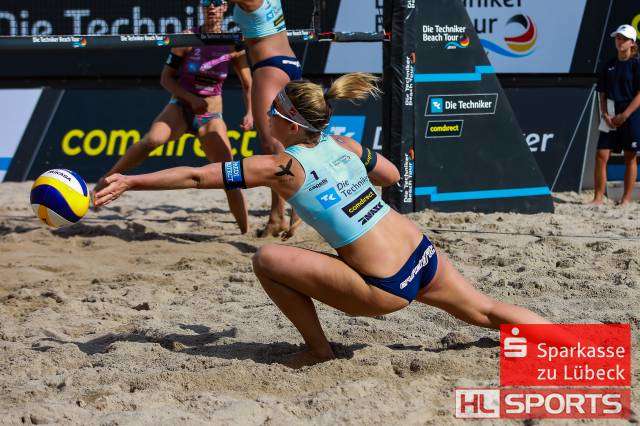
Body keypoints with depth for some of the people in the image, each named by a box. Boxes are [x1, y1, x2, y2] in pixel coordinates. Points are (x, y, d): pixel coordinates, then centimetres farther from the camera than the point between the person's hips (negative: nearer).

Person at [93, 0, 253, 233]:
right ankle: (105, 180, -23)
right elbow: (166, 79, -4)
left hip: (211, 118, 2)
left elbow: (248, 85, 9)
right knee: (152, 139, -33)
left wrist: (250, 113, -8)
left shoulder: (234, 46, -3)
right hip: (179, 109, -2)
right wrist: (191, 98, -19)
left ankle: (246, 231, 2)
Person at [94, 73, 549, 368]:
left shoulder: (281, 167, -10)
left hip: (386, 290, -7)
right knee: (487, 311, 24)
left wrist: (129, 182, 0)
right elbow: (392, 175, 28)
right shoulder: (344, 145, 8)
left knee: (267, 260, -3)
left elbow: (195, 176, -6)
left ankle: (318, 349, 10)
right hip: (425, 253, 7)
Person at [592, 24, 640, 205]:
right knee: (601, 155, -5)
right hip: (611, 118, 4)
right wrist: (605, 114, -5)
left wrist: (624, 116, -15)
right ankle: (598, 198, -3)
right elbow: (603, 94, 11)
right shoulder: (609, 66, 11)